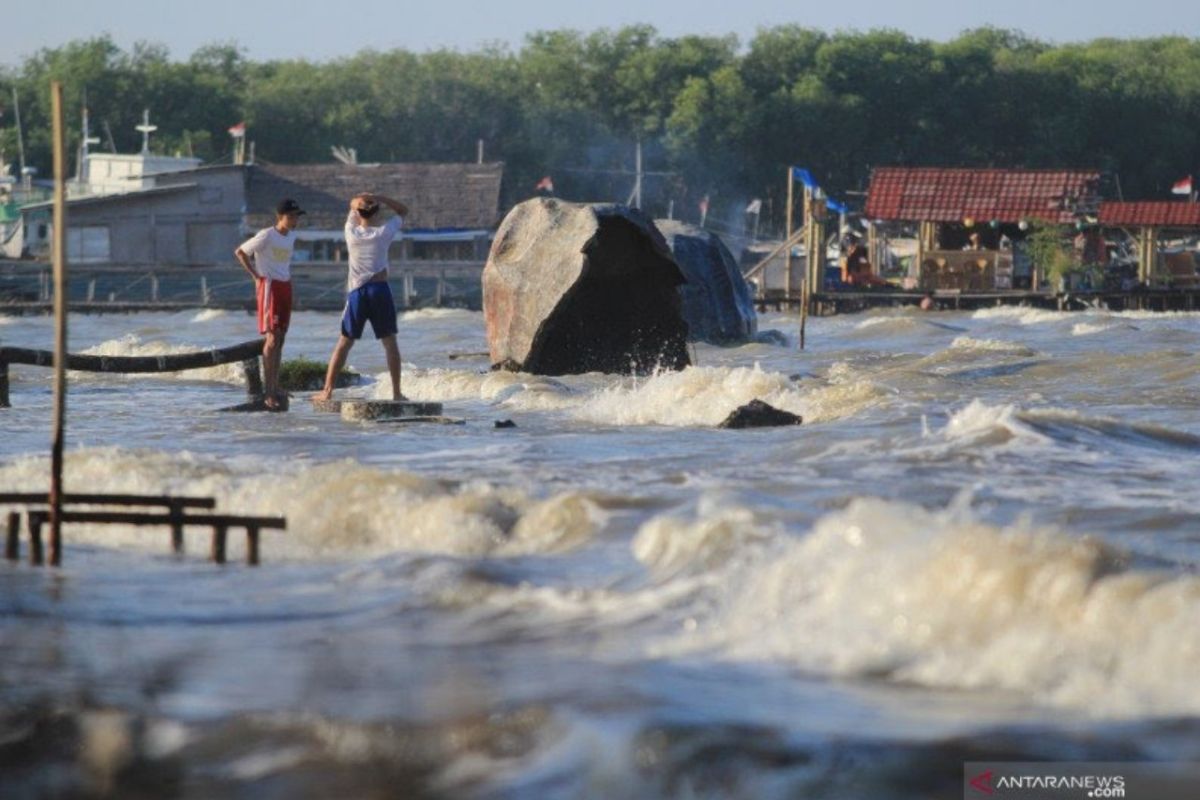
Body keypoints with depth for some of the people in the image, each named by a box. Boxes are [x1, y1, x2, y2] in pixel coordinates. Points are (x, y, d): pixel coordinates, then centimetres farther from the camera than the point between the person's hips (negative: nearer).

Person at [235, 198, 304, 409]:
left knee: (280, 339, 9)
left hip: (285, 287, 8)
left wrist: (288, 274, 12)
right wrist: (256, 275, -10)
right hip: (269, 286, -8)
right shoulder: (266, 236, -13)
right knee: (272, 338, -13)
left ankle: (275, 388, 15)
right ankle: (268, 392, -13)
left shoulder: (291, 236, 10)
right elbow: (240, 252, -9)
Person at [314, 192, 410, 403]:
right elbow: (403, 211, 11)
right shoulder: (383, 233, -3)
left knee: (344, 343, 6)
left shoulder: (351, 233, 0)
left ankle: (328, 390, 2)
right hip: (380, 290, -1)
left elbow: (352, 205, 17)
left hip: (357, 292, 1)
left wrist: (359, 201, -7)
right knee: (389, 342, 5)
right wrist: (378, 198, -5)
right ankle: (396, 392, 0)